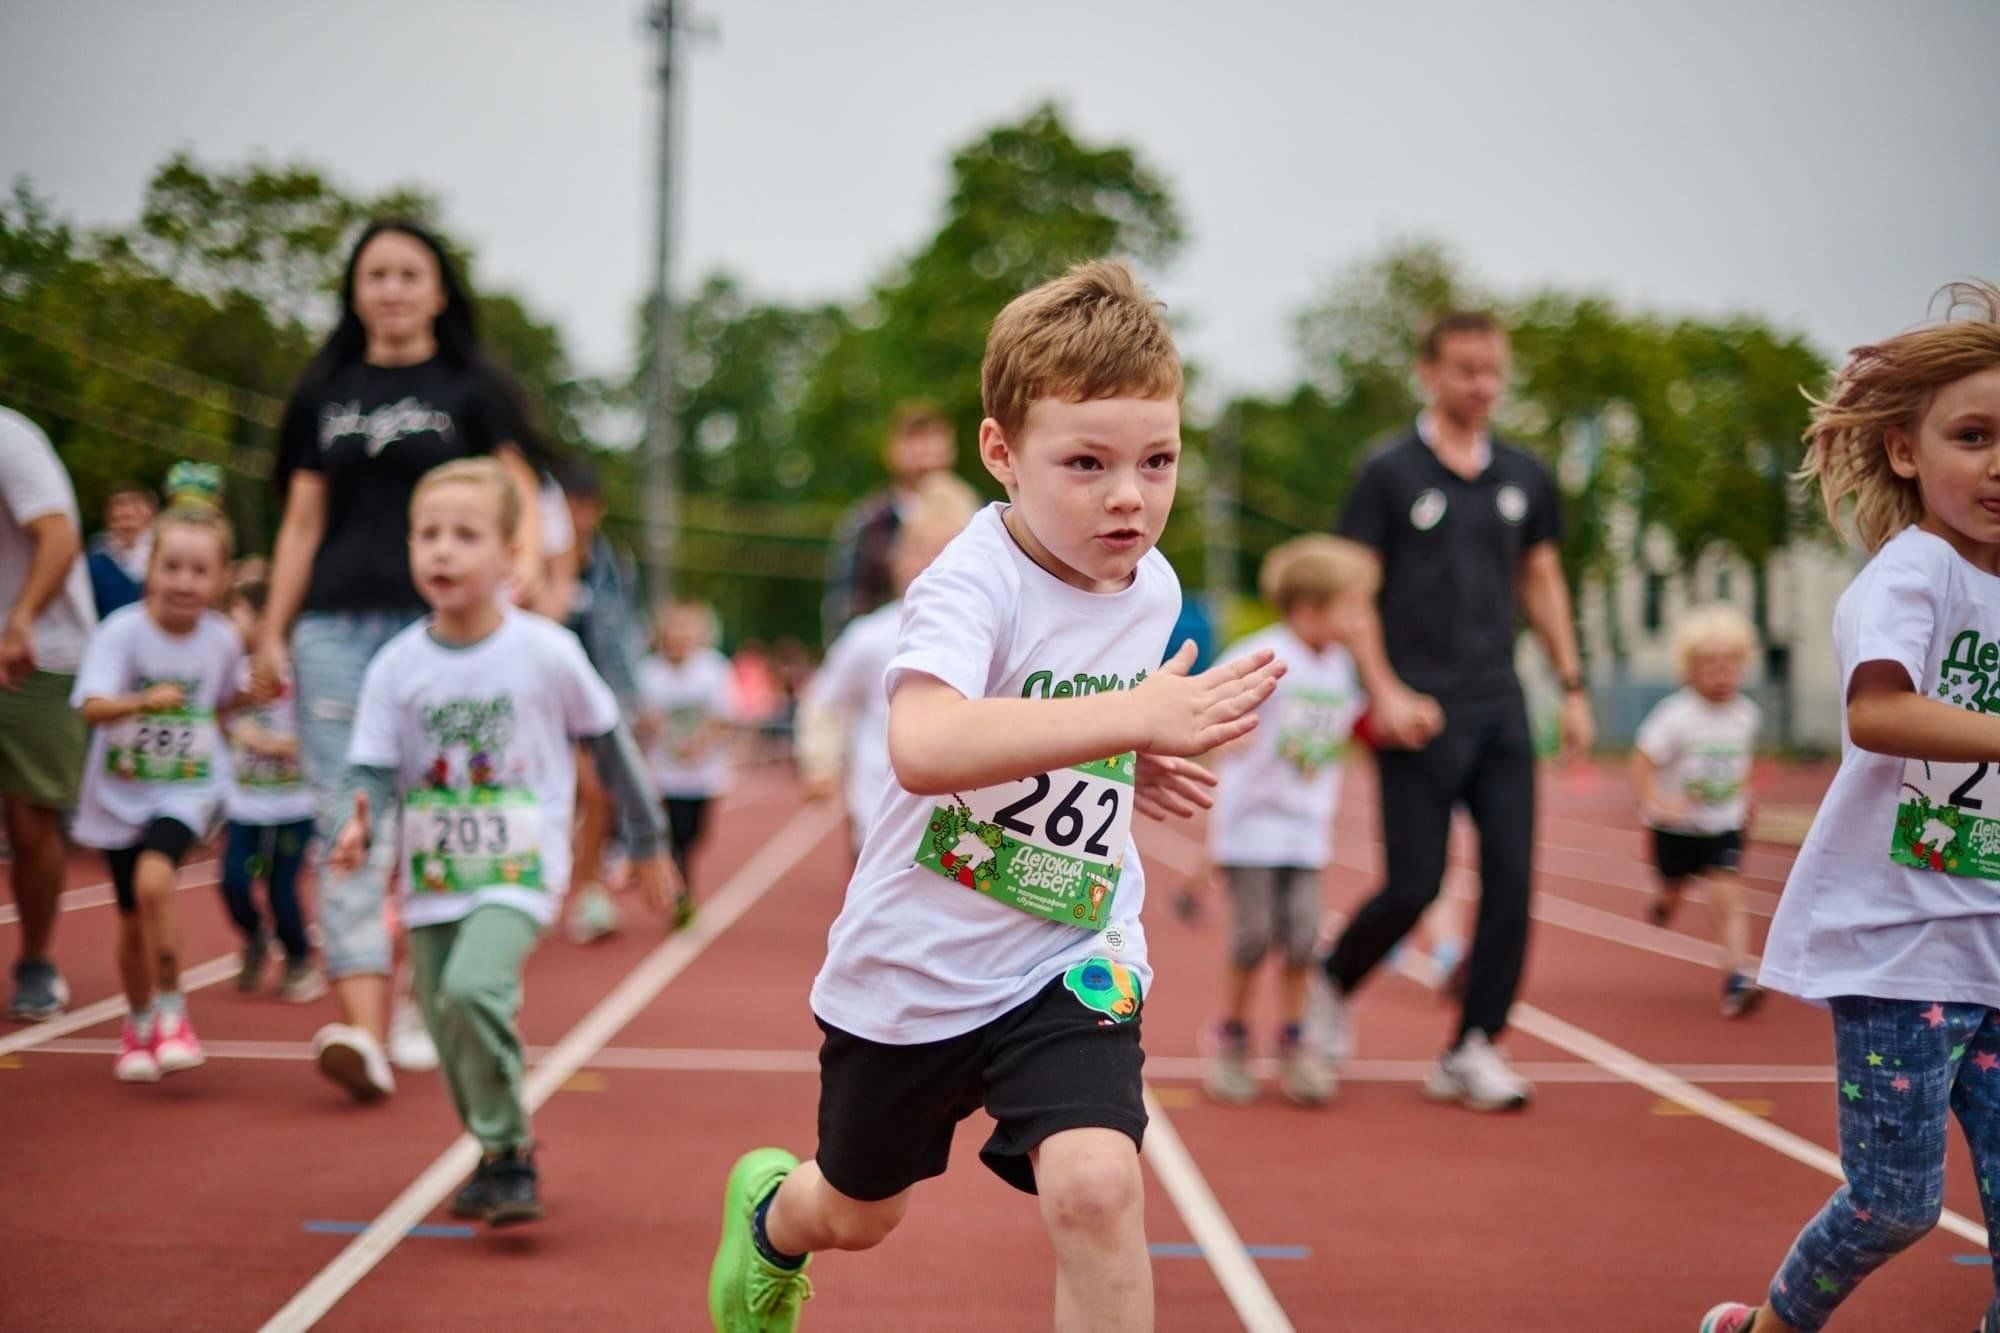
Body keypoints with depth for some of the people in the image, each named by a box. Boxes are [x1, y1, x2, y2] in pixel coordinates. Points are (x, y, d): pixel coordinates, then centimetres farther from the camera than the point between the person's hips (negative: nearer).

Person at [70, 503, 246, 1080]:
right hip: (120, 793, 0)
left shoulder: (223, 639, -7)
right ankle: (138, 1026, 35)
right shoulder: (122, 631, -17)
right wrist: (145, 701, -46)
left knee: (155, 879, -27)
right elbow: (93, 706, -29)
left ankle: (171, 1011, -10)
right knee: (132, 918, 11)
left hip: (189, 788, 0)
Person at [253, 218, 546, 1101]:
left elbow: (520, 495, 1)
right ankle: (363, 1028, -13)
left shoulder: (471, 390, 6)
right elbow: (302, 523, 14)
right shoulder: (325, 394, 14)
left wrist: (526, 557, -20)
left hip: (435, 624, -2)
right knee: (344, 825, -8)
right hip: (334, 626, 2)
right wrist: (272, 634, 9)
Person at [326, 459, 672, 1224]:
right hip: (431, 878, 4)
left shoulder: (546, 652, -8)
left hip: (519, 872, -4)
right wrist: (359, 829, -27)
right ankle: (499, 1153, 35)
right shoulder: (396, 667, -4)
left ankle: (510, 1156, -10)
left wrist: (645, 842, 11)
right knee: (451, 1035, 11)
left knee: (473, 989, -27)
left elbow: (607, 741, 4)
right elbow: (372, 771, -4)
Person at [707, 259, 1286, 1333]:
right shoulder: (972, 584, -26)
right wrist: (1133, 718, -51)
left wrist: (1126, 768, 2)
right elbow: (921, 748, -47)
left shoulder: (1152, 588, -3)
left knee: (1094, 1188, -22)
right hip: (912, 964, -3)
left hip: (1071, 962, 3)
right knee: (860, 1215, 21)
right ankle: (771, 1211, 59)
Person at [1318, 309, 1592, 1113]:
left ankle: (1474, 1049, 6)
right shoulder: (1390, 473, -4)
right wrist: (1384, 691, -14)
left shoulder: (1524, 477, 11)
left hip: (1501, 712, 5)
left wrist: (1572, 686, 12)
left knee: (1511, 878, -3)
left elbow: (1542, 581, 18)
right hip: (1420, 715, -5)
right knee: (1414, 885, -4)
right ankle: (1331, 985, 24)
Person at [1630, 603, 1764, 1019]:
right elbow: (1643, 760, -22)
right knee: (1673, 892, 18)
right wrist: (1655, 802, -33)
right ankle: (1664, 900, 56)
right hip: (1676, 827, -2)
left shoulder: (1746, 714, -5)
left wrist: (1743, 795, 10)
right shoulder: (1676, 715, -21)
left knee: (1729, 897, -12)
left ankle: (1737, 979, -14)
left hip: (1725, 826, 2)